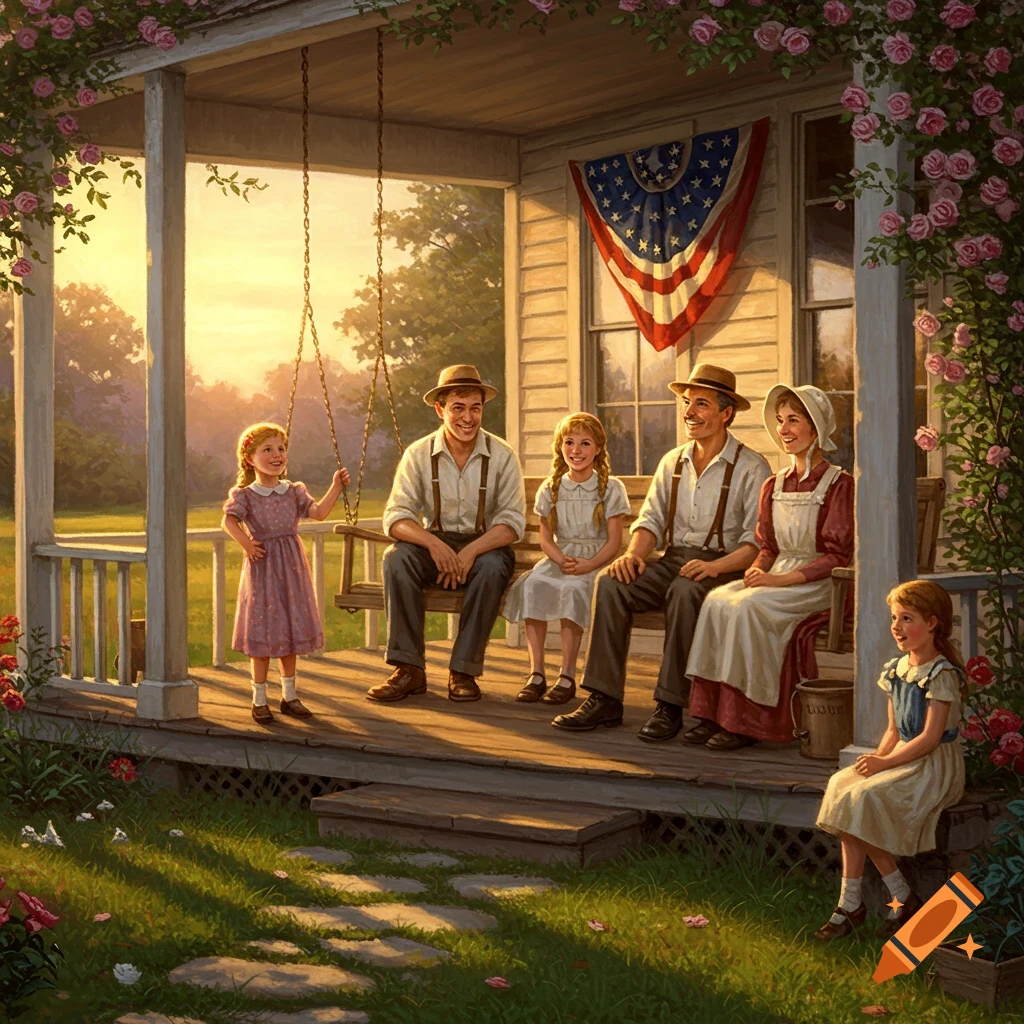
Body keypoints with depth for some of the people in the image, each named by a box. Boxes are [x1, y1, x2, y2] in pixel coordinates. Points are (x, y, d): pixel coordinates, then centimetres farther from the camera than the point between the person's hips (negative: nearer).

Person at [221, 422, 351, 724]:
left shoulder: (294, 492, 7)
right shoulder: (245, 495, -4)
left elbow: (318, 512, -6)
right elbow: (228, 521, -17)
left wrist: (336, 487, -13)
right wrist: (244, 541, -27)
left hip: (292, 569, 4)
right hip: (262, 568, -4)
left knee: (290, 631, 10)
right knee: (263, 634, 0)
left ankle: (289, 695, 22)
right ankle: (259, 699, 10)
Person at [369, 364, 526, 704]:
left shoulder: (501, 456, -5)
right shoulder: (418, 455, -3)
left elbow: (512, 522, -11)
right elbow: (396, 516, -11)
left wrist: (471, 551, -29)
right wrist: (433, 542, -31)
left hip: (486, 546, -1)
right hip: (435, 545, 1)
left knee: (491, 567, -35)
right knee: (396, 557, -29)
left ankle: (464, 671, -25)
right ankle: (409, 669, -27)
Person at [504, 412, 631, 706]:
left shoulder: (610, 488, 0)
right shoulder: (551, 488, 11)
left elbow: (614, 542, -5)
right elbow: (546, 537, 8)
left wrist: (586, 566, -21)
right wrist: (561, 560, -14)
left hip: (595, 562, -4)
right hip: (558, 559, 4)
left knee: (571, 589, -34)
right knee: (530, 585, -27)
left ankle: (567, 676, -28)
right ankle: (536, 673, -25)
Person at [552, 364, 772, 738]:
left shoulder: (750, 468, -2)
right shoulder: (673, 462, 17)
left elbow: (757, 541, -10)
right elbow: (651, 519, 14)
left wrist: (715, 566, -26)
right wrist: (634, 553, -8)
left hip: (723, 565, -5)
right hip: (672, 560, 5)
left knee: (684, 591, -38)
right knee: (611, 583, -21)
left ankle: (670, 705, -30)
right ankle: (604, 700, -23)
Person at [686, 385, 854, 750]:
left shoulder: (839, 484, -5)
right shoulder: (773, 486, 15)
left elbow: (837, 556, -11)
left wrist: (781, 579, -18)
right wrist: (758, 570, -4)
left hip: (817, 584, -6)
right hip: (776, 578, 6)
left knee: (748, 606, -31)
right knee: (717, 601, -22)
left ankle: (744, 721, -25)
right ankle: (712, 712, -22)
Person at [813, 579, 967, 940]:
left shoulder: (942, 674, -13)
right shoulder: (896, 670, 12)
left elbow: (930, 737, -18)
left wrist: (884, 762, -19)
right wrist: (876, 758, -3)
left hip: (935, 765, -8)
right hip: (903, 758, 8)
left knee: (862, 799, -26)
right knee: (842, 785, -19)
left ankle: (902, 897, -11)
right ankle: (851, 904, -20)